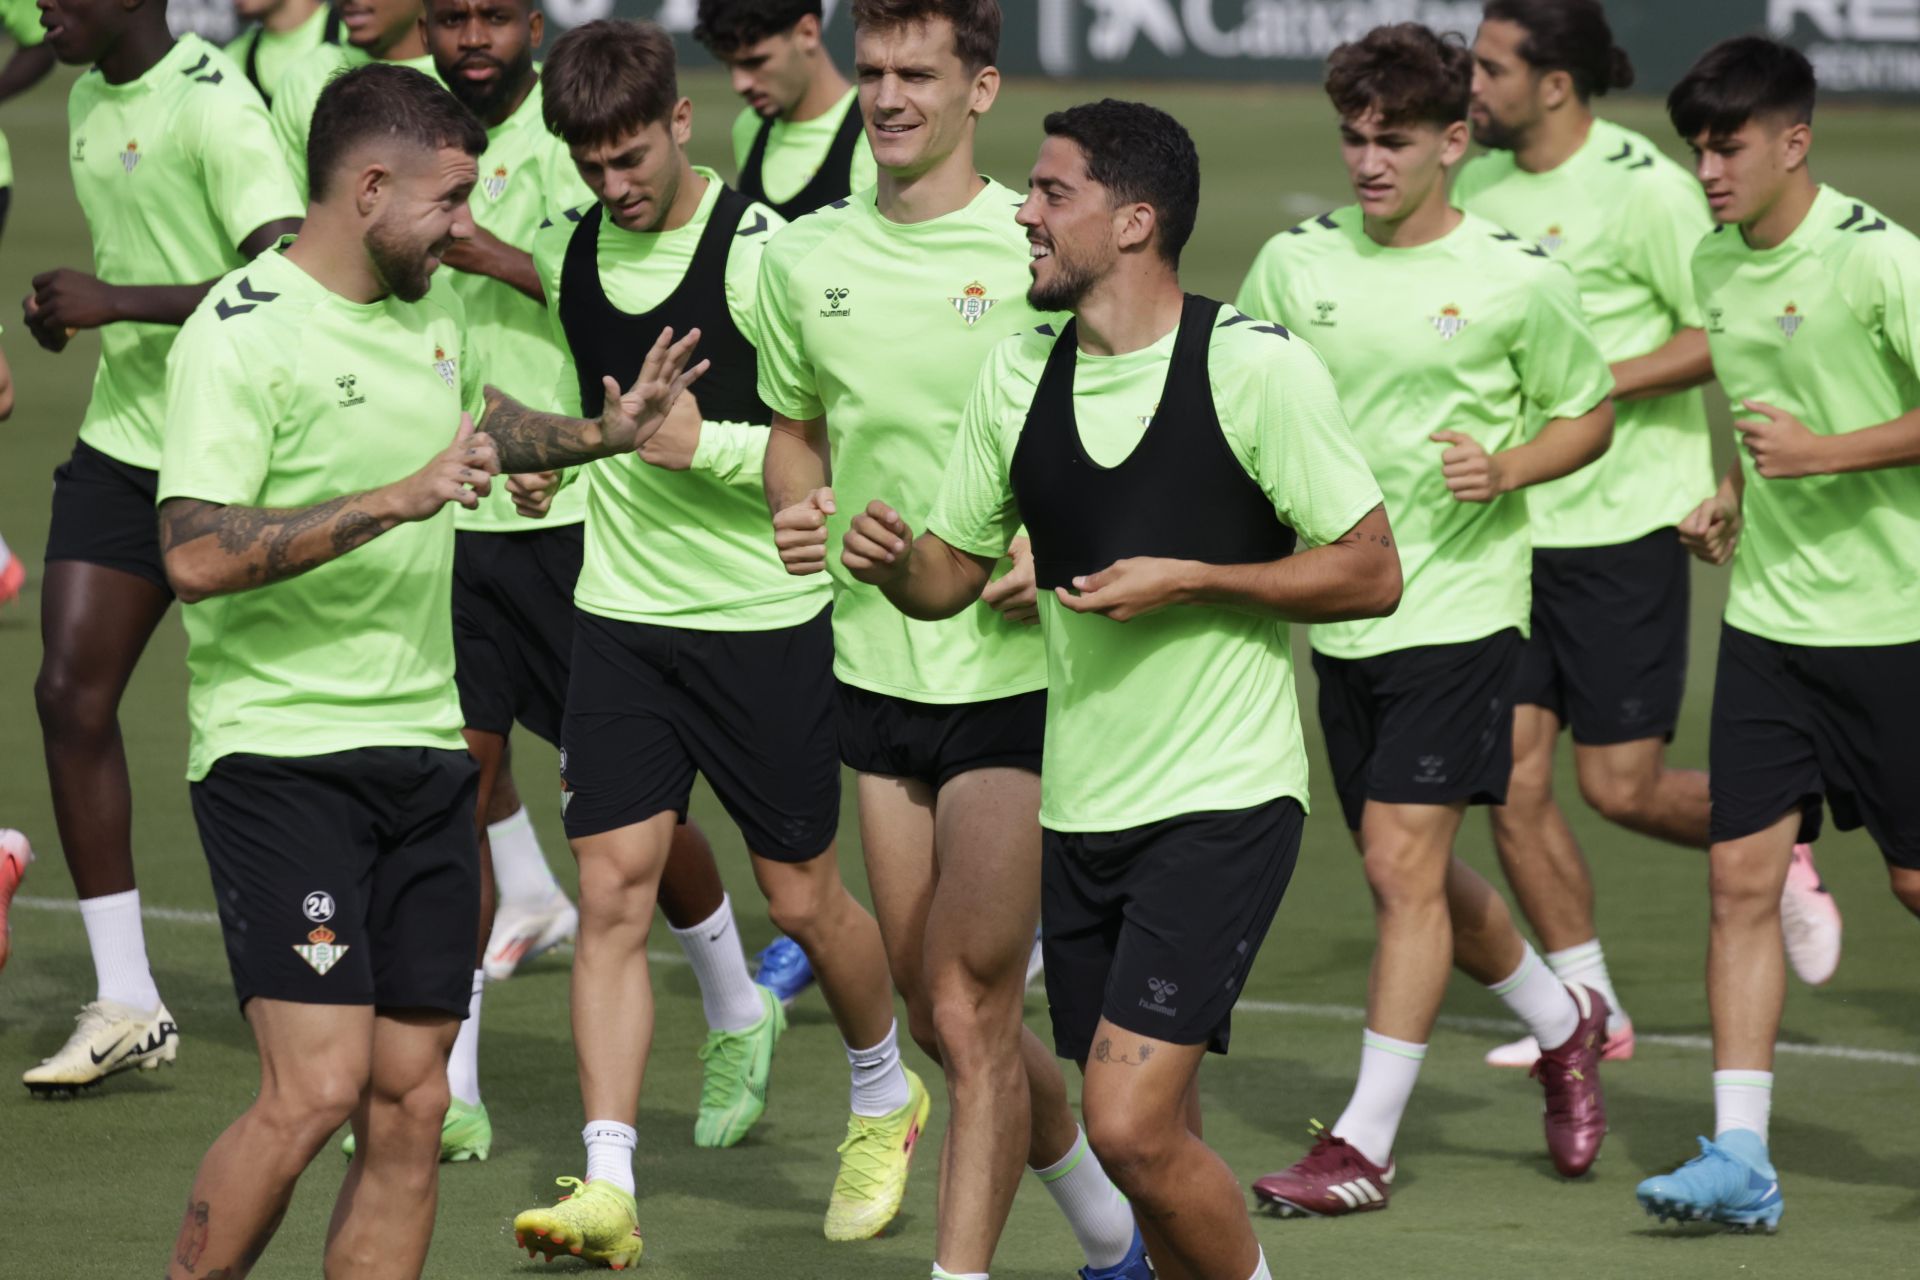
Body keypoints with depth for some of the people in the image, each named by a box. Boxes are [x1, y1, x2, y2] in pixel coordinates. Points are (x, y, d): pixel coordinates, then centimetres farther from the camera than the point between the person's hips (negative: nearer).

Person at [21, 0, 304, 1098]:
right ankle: (126, 1004, -1)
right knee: (72, 690, -4)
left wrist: (118, 303, -26)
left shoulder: (212, 105, -18)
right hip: (122, 442, 8)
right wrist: (73, 307, 5)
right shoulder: (91, 101, 10)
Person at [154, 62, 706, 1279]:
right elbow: (197, 553, -24)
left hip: (425, 748, 8)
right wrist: (397, 501, -25)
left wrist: (605, 434, 24)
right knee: (318, 1087, -17)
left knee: (410, 1105, 4)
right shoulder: (241, 336, -13)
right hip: (284, 753, -8)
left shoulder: (436, 310, 13)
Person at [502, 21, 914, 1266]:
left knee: (805, 896, 8)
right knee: (613, 889, -7)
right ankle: (607, 1188, -10)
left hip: (766, 619, -4)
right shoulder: (567, 254, 5)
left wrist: (707, 445, -23)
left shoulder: (763, 254, -14)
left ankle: (885, 1095, 36)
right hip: (621, 614, 4)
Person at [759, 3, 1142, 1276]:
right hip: (876, 666, 6)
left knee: (971, 1011, -9)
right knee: (938, 1016, 12)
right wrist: (800, 510, 0)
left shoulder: (1040, 251, -9)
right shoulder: (807, 259, 6)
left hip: (1020, 669, -6)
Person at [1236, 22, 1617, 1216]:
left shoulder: (1520, 278, -6)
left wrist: (1506, 469, -14)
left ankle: (1365, 1143, -6)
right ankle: (1564, 1023, 39)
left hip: (1459, 610, -5)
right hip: (1338, 613, 5)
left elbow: (1589, 415, 5)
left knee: (1403, 862, -12)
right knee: (1412, 875, 14)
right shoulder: (1296, 263, 4)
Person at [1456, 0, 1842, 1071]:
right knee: (1511, 782, 1)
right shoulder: (1478, 187, 7)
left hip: (1623, 523, -6)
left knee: (1622, 785, -3)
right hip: (1506, 529, 6)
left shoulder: (1643, 188, -13)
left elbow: (1726, 334, -13)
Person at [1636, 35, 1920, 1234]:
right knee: (1742, 876, -3)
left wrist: (1824, 454, -23)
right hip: (1768, 614, 6)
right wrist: (1735, 495, 10)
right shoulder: (1716, 263, 8)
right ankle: (1740, 1157, -3)